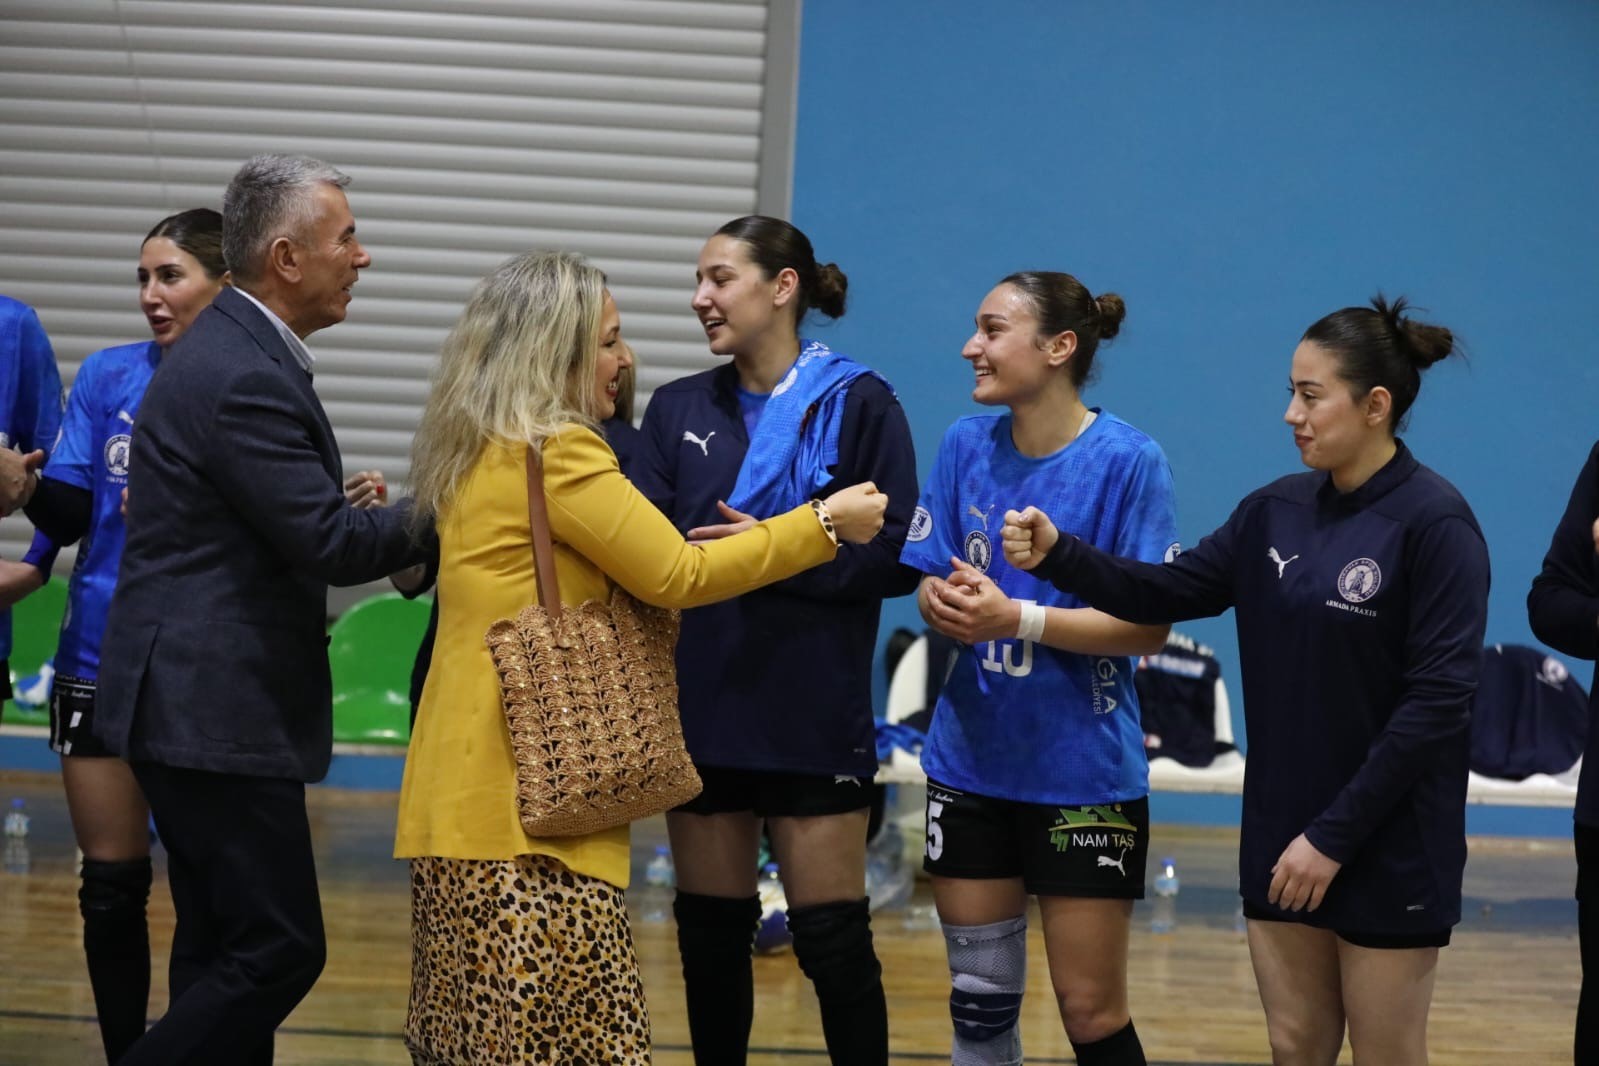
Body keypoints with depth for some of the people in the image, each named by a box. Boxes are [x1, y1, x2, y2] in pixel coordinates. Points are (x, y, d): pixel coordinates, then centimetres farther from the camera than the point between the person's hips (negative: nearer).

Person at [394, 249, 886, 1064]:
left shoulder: (476, 455, 16)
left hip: (467, 790, 10)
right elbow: (675, 576, -8)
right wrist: (825, 524, -1)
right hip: (529, 794, -10)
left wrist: (692, 551, 20)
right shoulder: (558, 452, -11)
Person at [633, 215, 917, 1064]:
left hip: (813, 721, -4)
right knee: (710, 936, 11)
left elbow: (897, 559, -10)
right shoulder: (678, 410, 9)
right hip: (703, 710, 4)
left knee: (832, 943, 0)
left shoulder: (860, 405, -5)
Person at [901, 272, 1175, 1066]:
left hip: (1085, 772, -4)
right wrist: (943, 603, -17)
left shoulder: (1127, 460, -12)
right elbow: (931, 586, 6)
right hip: (970, 761, 5)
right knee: (979, 1001, 11)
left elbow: (1148, 625, -14)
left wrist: (1018, 619, -24)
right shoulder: (966, 445, 3)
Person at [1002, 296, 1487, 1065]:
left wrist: (1335, 835, -19)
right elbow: (1168, 592, 9)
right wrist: (1058, 558, -9)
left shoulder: (1434, 523, -14)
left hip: (1388, 849, -6)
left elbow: (1438, 700, -18)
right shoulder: (1276, 511, 6)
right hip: (1282, 836, 6)